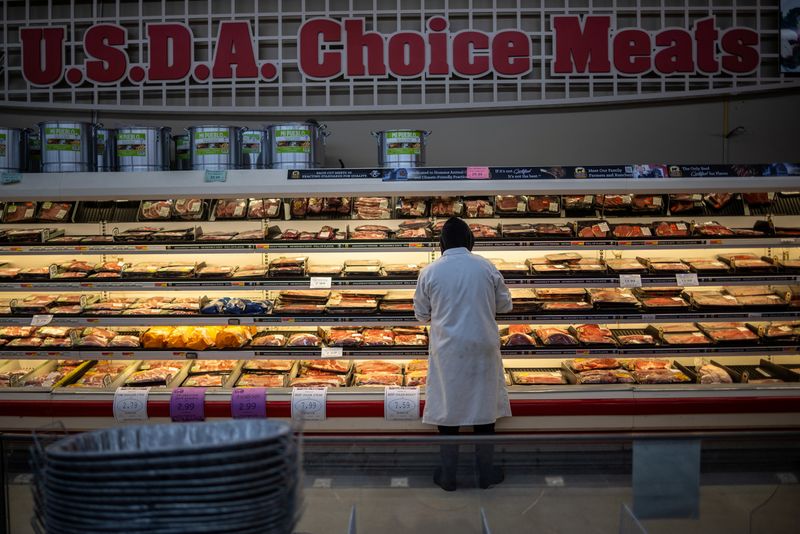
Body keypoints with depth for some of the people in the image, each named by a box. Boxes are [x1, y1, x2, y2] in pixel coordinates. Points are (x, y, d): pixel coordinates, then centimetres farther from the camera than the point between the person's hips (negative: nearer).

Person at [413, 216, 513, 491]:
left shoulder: (430, 271, -5)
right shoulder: (487, 267, -3)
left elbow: (422, 314, 4)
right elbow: (505, 305, 6)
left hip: (448, 351, 0)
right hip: (483, 348, 1)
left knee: (448, 411, 9)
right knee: (484, 409, 11)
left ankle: (448, 476, 17)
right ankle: (486, 472, 21)